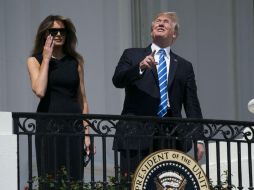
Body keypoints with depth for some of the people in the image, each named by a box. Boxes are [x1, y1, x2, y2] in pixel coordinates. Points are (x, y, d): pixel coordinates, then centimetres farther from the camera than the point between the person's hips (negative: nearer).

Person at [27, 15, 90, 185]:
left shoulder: (76, 61, 12)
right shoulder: (35, 61, 6)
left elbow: (82, 99, 11)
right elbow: (40, 91, -12)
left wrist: (86, 131, 4)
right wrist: (46, 58, -5)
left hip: (73, 126, 2)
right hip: (48, 126, -2)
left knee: (74, 179, -1)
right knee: (50, 178, -4)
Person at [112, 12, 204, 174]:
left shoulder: (184, 66, 17)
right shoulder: (132, 55, 14)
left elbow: (192, 106, 13)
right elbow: (118, 80, -4)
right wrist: (140, 67, -21)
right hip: (136, 134, -1)